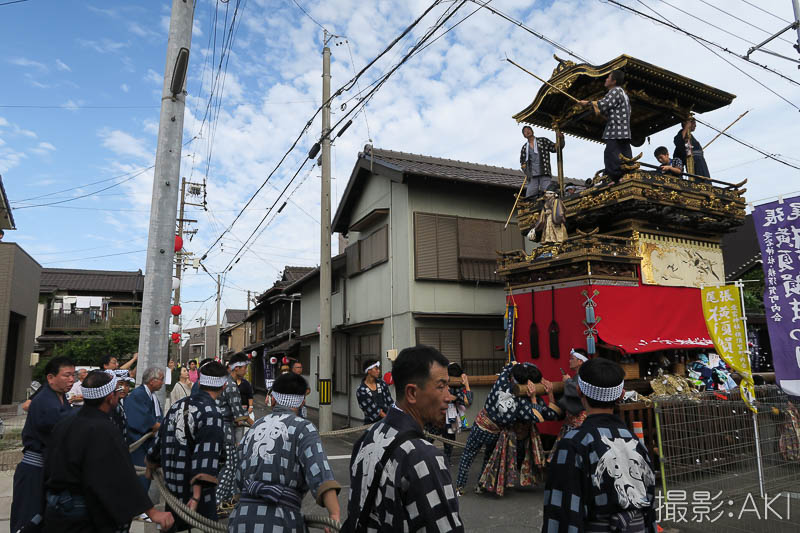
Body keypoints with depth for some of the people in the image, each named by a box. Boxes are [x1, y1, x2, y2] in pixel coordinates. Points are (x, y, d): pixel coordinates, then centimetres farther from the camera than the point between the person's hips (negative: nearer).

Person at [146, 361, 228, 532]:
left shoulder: (176, 406, 5)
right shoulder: (211, 415, -19)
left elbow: (159, 439, 18)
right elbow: (205, 456, -27)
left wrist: (151, 466, 34)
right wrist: (197, 497, -29)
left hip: (171, 487, 7)